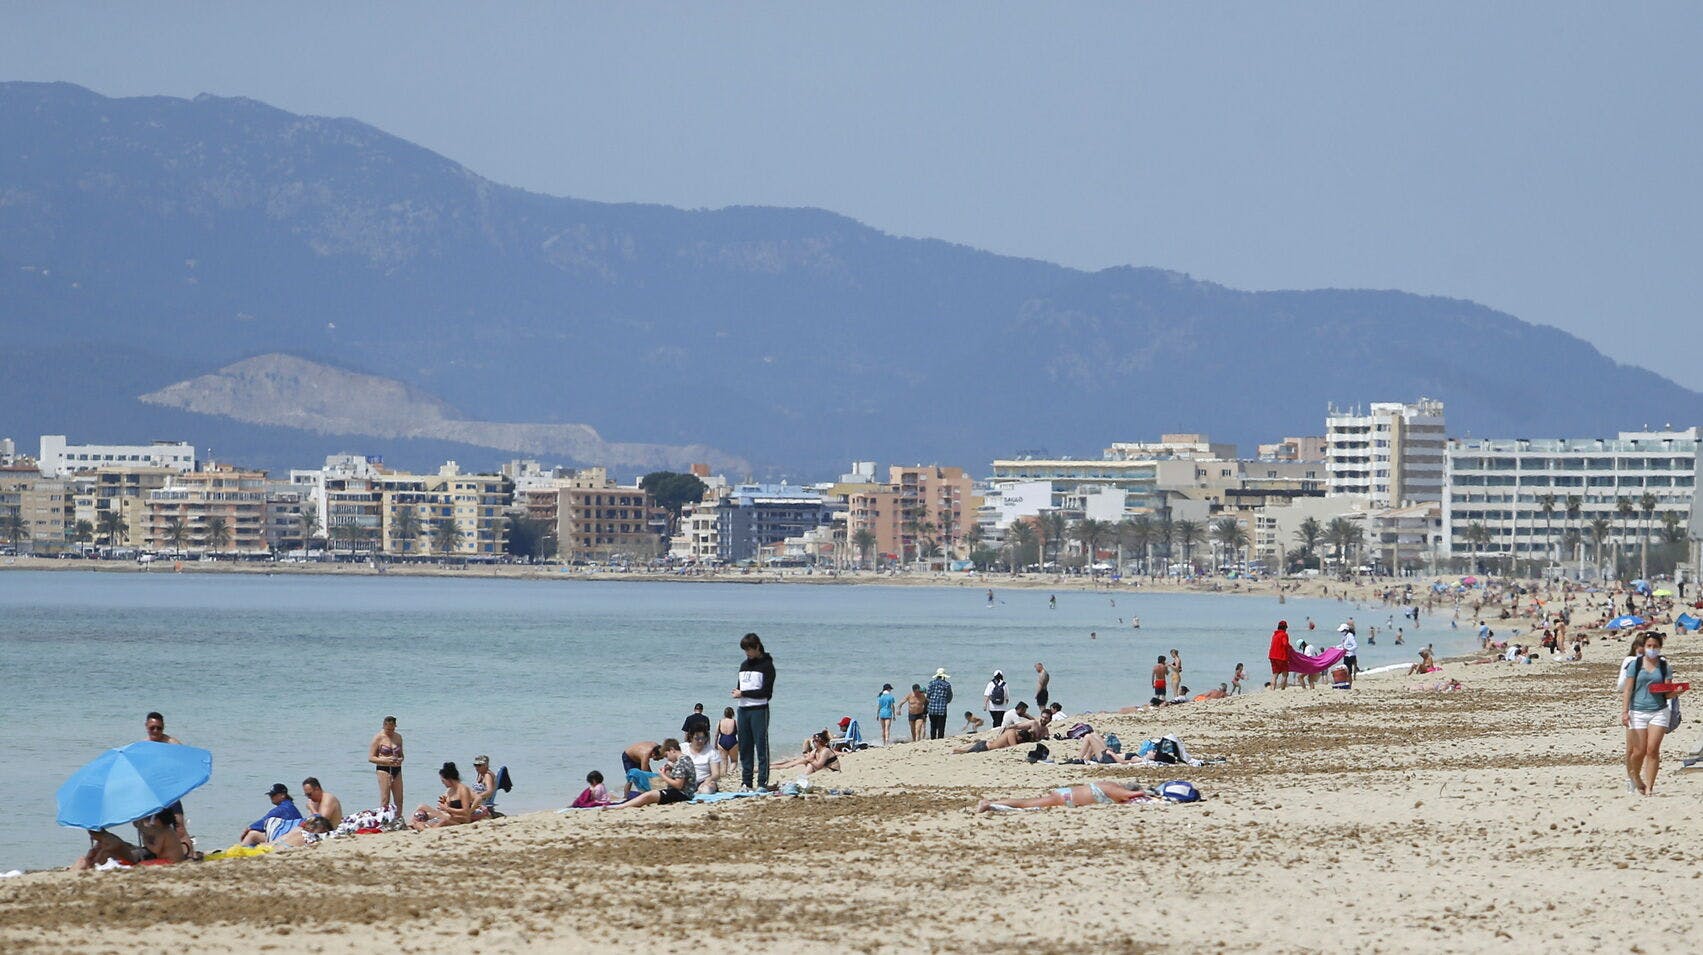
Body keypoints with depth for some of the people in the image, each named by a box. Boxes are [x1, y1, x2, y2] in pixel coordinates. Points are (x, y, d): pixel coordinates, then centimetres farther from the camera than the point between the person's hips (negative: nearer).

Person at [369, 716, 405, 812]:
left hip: (397, 770, 5)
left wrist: (400, 759, -2)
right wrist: (386, 760, -19)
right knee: (385, 800, -10)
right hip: (384, 769, -5)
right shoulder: (378, 737, -3)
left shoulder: (398, 737, 12)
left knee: (399, 800, 3)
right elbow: (371, 758, -5)